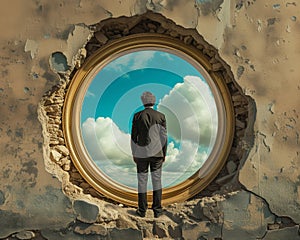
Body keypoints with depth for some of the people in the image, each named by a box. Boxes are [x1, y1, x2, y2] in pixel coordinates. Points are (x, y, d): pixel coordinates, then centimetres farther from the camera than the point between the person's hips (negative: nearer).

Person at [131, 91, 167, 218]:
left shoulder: (137, 116, -5)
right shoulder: (160, 116, -4)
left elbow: (134, 137, -3)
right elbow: (163, 137, -2)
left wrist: (134, 154, 7)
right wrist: (164, 154, 8)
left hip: (141, 153, 0)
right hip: (156, 153, 0)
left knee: (142, 181, 8)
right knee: (157, 180, 8)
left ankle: (142, 210, 12)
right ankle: (157, 210, 9)